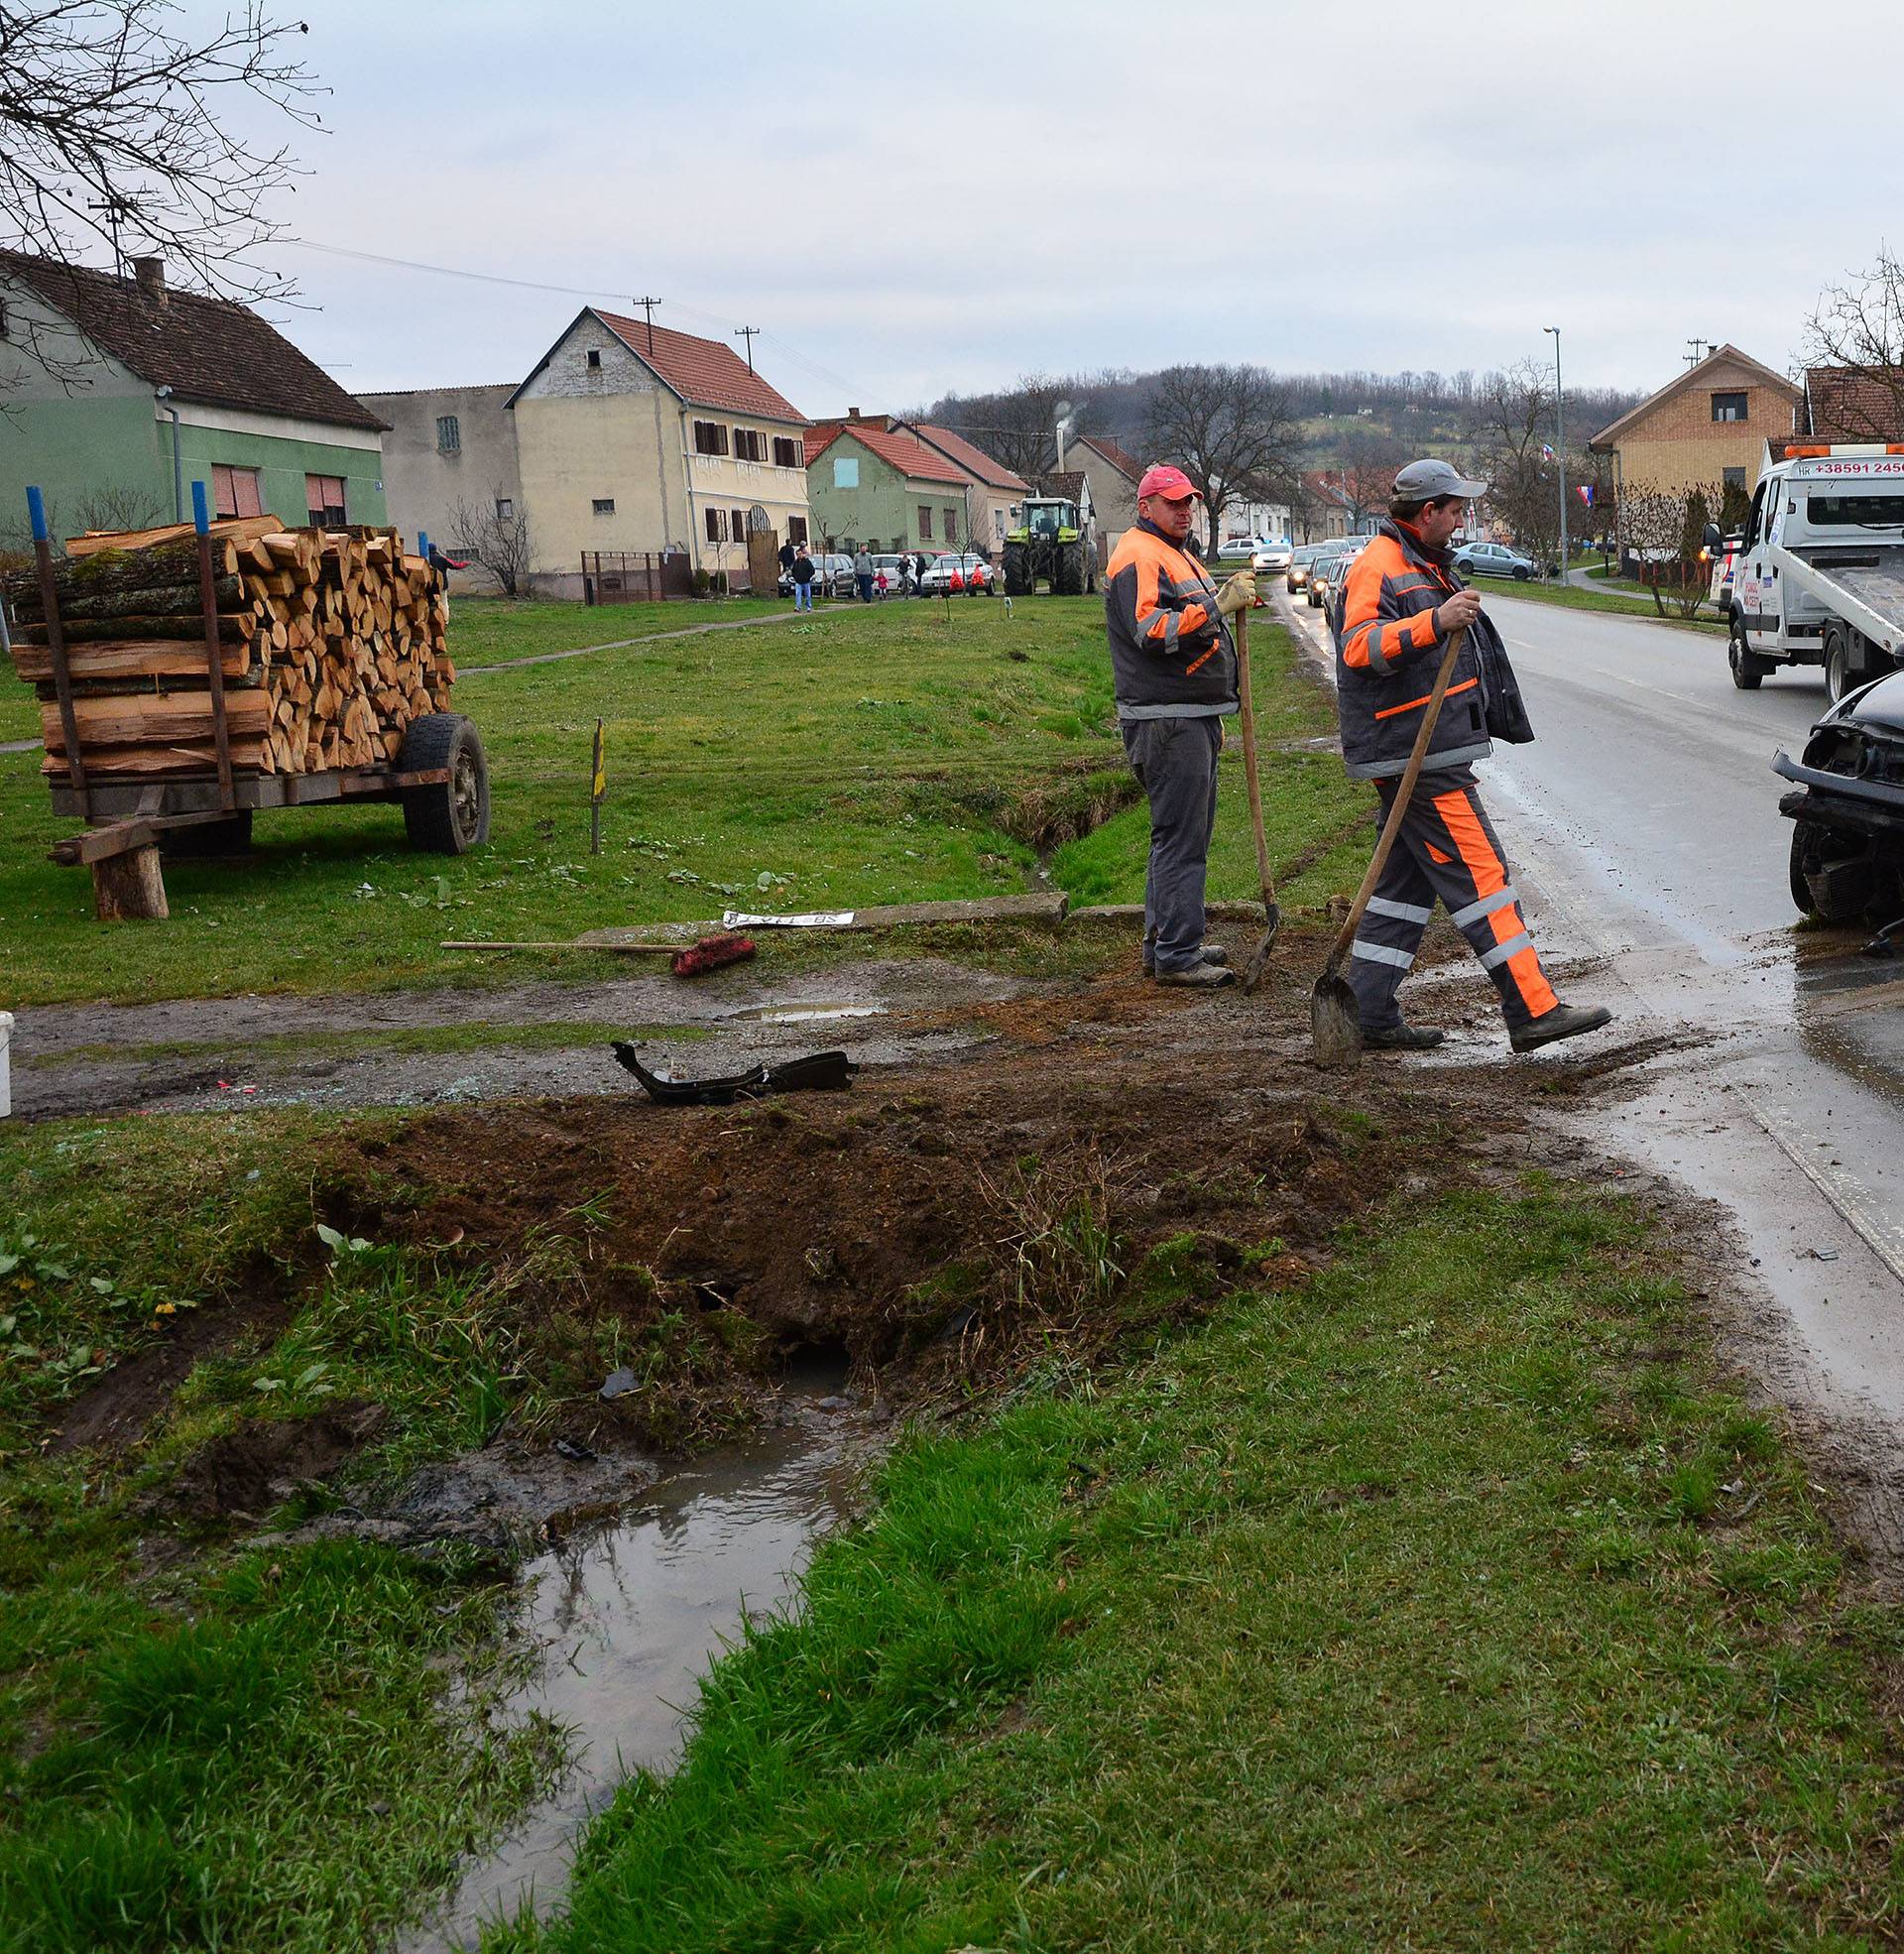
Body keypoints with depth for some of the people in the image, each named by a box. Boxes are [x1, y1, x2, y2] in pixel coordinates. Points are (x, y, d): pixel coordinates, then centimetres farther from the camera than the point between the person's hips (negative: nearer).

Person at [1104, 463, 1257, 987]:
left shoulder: (1177, 557, 23)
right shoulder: (1138, 557, -11)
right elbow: (1151, 631, -24)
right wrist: (1217, 606, -27)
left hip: (1193, 717, 11)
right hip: (1166, 722, -11)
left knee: (1185, 832, 15)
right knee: (1180, 836, -11)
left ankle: (1164, 941, 23)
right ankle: (1176, 955, -8)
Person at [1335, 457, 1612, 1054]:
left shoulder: (1421, 564, 20)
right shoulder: (1380, 567, -14)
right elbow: (1359, 648, -31)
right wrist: (1435, 621, -41)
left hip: (1424, 753, 11)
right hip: (1417, 756, -11)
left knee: (1406, 881, 11)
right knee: (1480, 875, -10)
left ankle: (1370, 1015, 13)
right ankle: (1533, 1012, -9)